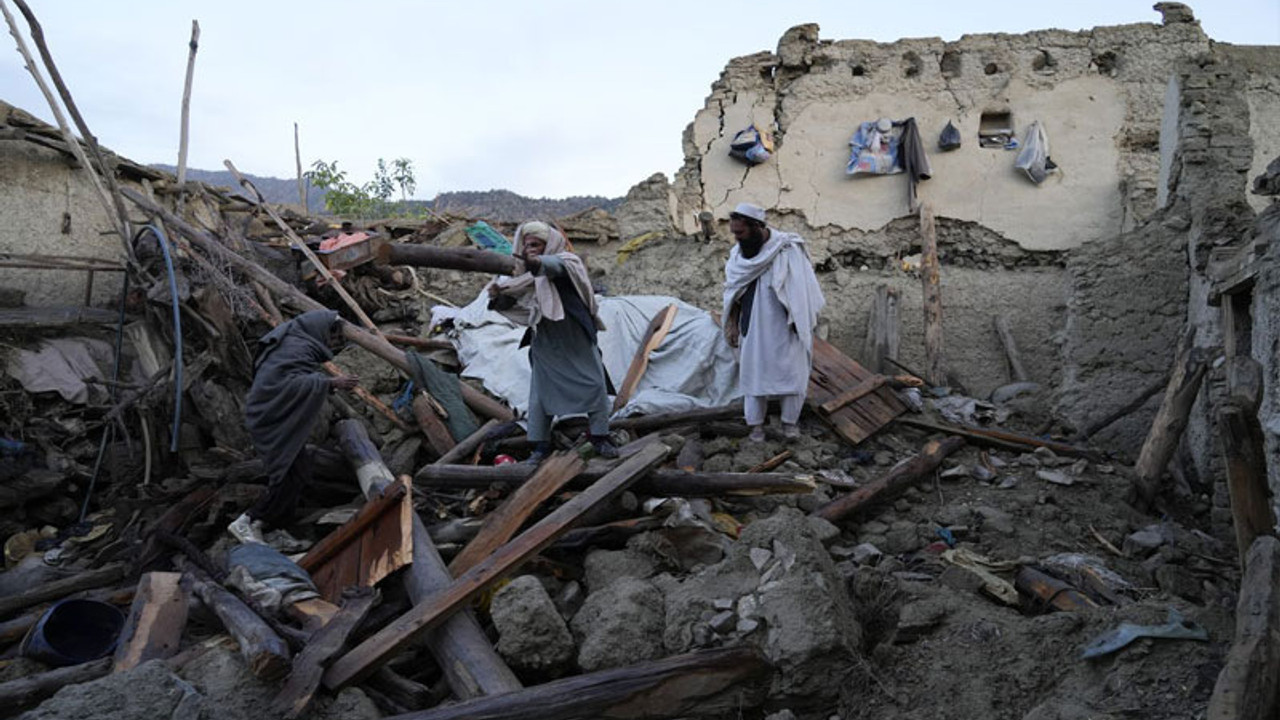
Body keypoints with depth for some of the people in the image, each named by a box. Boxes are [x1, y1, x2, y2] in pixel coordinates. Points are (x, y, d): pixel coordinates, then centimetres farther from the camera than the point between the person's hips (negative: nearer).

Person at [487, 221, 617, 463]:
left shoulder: (566, 260, -11)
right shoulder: (527, 272, 6)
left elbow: (555, 265, -36)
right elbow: (510, 301, 8)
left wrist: (537, 262, -59)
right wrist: (497, 294, -16)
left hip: (576, 339, -4)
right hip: (546, 342, 4)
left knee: (595, 384, -3)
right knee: (540, 391, 3)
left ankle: (599, 437, 13)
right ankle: (541, 445, 13)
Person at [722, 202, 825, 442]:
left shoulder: (788, 250, -14)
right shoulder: (738, 253, 0)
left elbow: (801, 292, -10)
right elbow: (733, 292, 8)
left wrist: (801, 327, -11)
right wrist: (732, 324, 4)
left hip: (784, 328, -3)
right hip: (753, 329, 4)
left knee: (791, 373, 5)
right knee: (753, 372, 7)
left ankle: (790, 421, 21)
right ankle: (756, 423, 18)